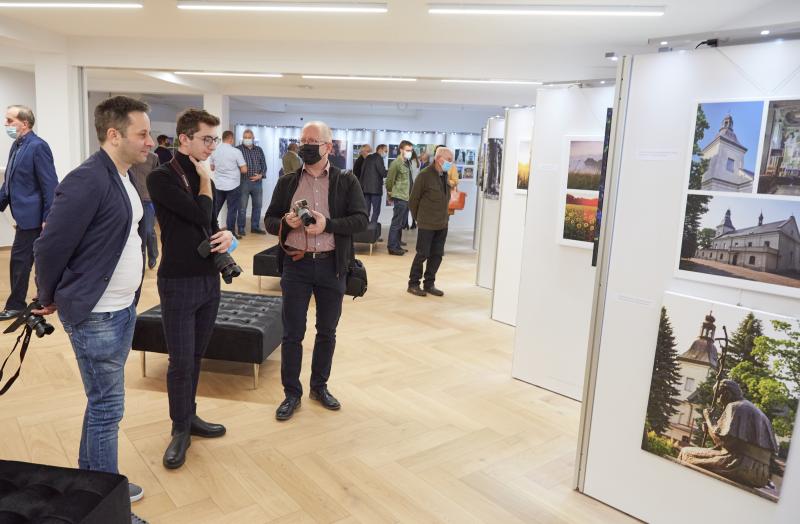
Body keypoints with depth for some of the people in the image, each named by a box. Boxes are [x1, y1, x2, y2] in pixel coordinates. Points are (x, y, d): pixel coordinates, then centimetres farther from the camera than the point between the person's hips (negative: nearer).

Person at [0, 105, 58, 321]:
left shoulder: (37, 146, -15)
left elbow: (50, 185, -18)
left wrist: (47, 218, -19)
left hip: (31, 215, -8)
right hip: (26, 214, 8)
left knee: (19, 260, 0)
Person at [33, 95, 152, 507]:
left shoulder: (125, 178, 8)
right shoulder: (87, 180, -20)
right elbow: (50, 246, -16)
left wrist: (128, 298, 14)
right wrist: (50, 299, -1)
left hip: (124, 308, 8)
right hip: (95, 315, -8)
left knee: (102, 402, 19)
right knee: (107, 408, 3)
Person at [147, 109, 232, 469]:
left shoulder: (202, 177, 10)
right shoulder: (162, 178, -12)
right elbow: (200, 215, -22)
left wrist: (226, 234, -4)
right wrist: (205, 179, -6)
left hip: (210, 279, 6)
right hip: (178, 283, -6)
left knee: (196, 357, 15)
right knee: (181, 362, 1)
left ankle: (189, 417, 30)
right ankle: (180, 430, 18)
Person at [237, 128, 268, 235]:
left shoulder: (259, 150, 11)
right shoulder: (238, 149, -1)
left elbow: (264, 165, 10)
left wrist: (261, 175, -6)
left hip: (257, 182, 4)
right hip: (244, 181, -4)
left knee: (257, 205, 10)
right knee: (242, 206, 0)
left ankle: (255, 227, 20)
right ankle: (241, 228, 8)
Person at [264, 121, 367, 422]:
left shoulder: (346, 182, 1)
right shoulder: (287, 182, 6)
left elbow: (361, 220, -7)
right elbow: (269, 221, 8)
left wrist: (328, 224, -22)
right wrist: (285, 222, -15)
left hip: (332, 265, 0)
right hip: (296, 264, 1)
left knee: (327, 331, 13)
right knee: (292, 333, 5)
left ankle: (320, 387, 31)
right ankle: (292, 393, 21)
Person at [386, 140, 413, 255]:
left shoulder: (408, 162, 13)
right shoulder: (396, 163, -13)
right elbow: (390, 181, -10)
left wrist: (410, 195, 12)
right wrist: (391, 194, 0)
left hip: (406, 197, 8)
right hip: (399, 198, -8)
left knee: (401, 223, 13)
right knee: (396, 223, -4)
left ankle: (397, 244, 21)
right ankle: (392, 247, 0)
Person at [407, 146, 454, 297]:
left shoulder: (447, 175, 4)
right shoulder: (425, 175, -13)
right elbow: (413, 200, -7)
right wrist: (418, 218, 1)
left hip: (442, 224, 6)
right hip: (427, 224, -6)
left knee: (437, 255, 10)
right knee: (422, 254, 1)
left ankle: (429, 284, 23)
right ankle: (413, 284, 15)